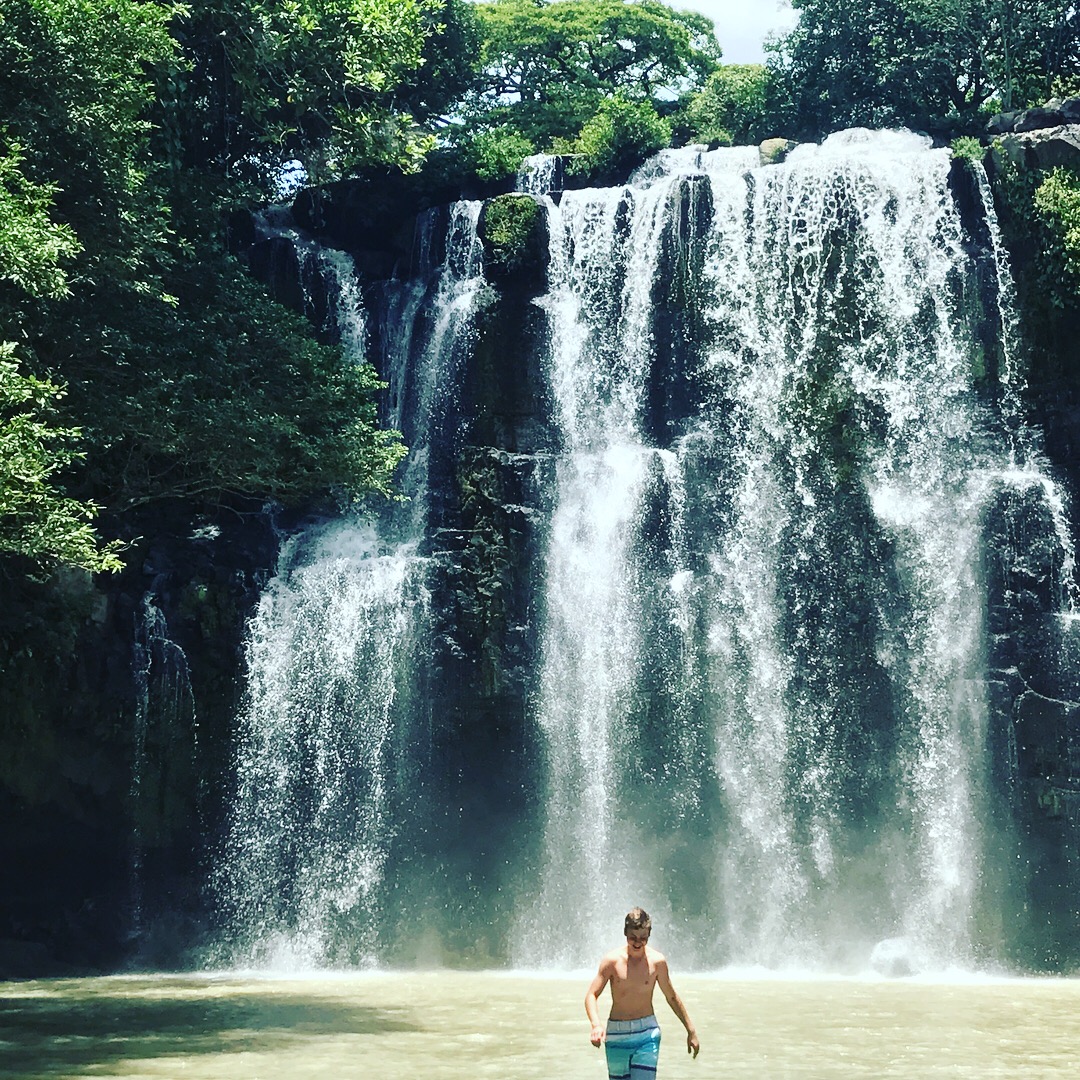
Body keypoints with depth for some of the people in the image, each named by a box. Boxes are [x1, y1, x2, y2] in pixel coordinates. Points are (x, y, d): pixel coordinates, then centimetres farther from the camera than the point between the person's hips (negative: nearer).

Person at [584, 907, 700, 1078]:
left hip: (647, 1033, 0)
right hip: (616, 1034, 1)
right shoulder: (613, 960, -6)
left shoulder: (657, 961, -2)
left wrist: (691, 1031, 15)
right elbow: (591, 995, -9)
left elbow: (672, 997, 11)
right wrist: (596, 1025, -27)